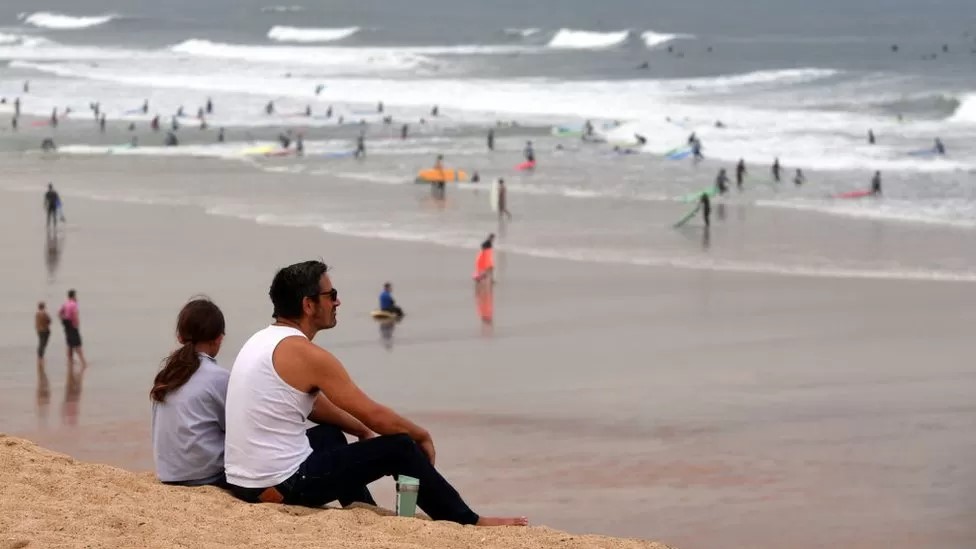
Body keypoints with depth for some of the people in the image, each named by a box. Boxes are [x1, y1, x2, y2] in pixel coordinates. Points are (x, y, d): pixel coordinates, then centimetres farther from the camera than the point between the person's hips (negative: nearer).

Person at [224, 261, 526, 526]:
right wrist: (422, 435, 6)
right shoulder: (305, 353, -15)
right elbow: (376, 416, -11)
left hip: (243, 482, 9)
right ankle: (468, 523, 13)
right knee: (400, 448, 0)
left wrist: (363, 431, 25)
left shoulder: (262, 341, 12)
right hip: (282, 487, -9)